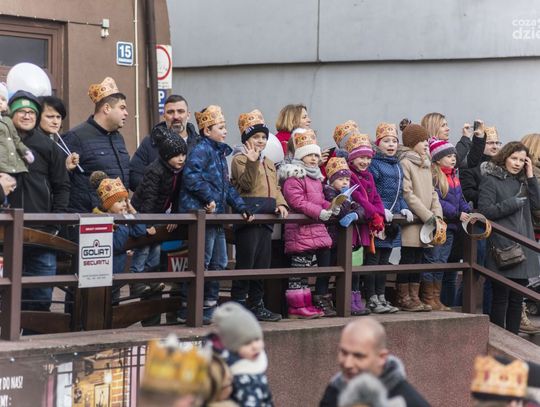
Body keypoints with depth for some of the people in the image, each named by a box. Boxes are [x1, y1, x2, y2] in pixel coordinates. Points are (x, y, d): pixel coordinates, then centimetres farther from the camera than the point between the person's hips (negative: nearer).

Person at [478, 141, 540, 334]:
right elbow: (485, 210, -13)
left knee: (517, 298, 10)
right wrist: (512, 203, -13)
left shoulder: (521, 181, 17)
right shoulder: (490, 180, -3)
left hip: (522, 247, 7)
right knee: (501, 297, -2)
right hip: (502, 249, -7)